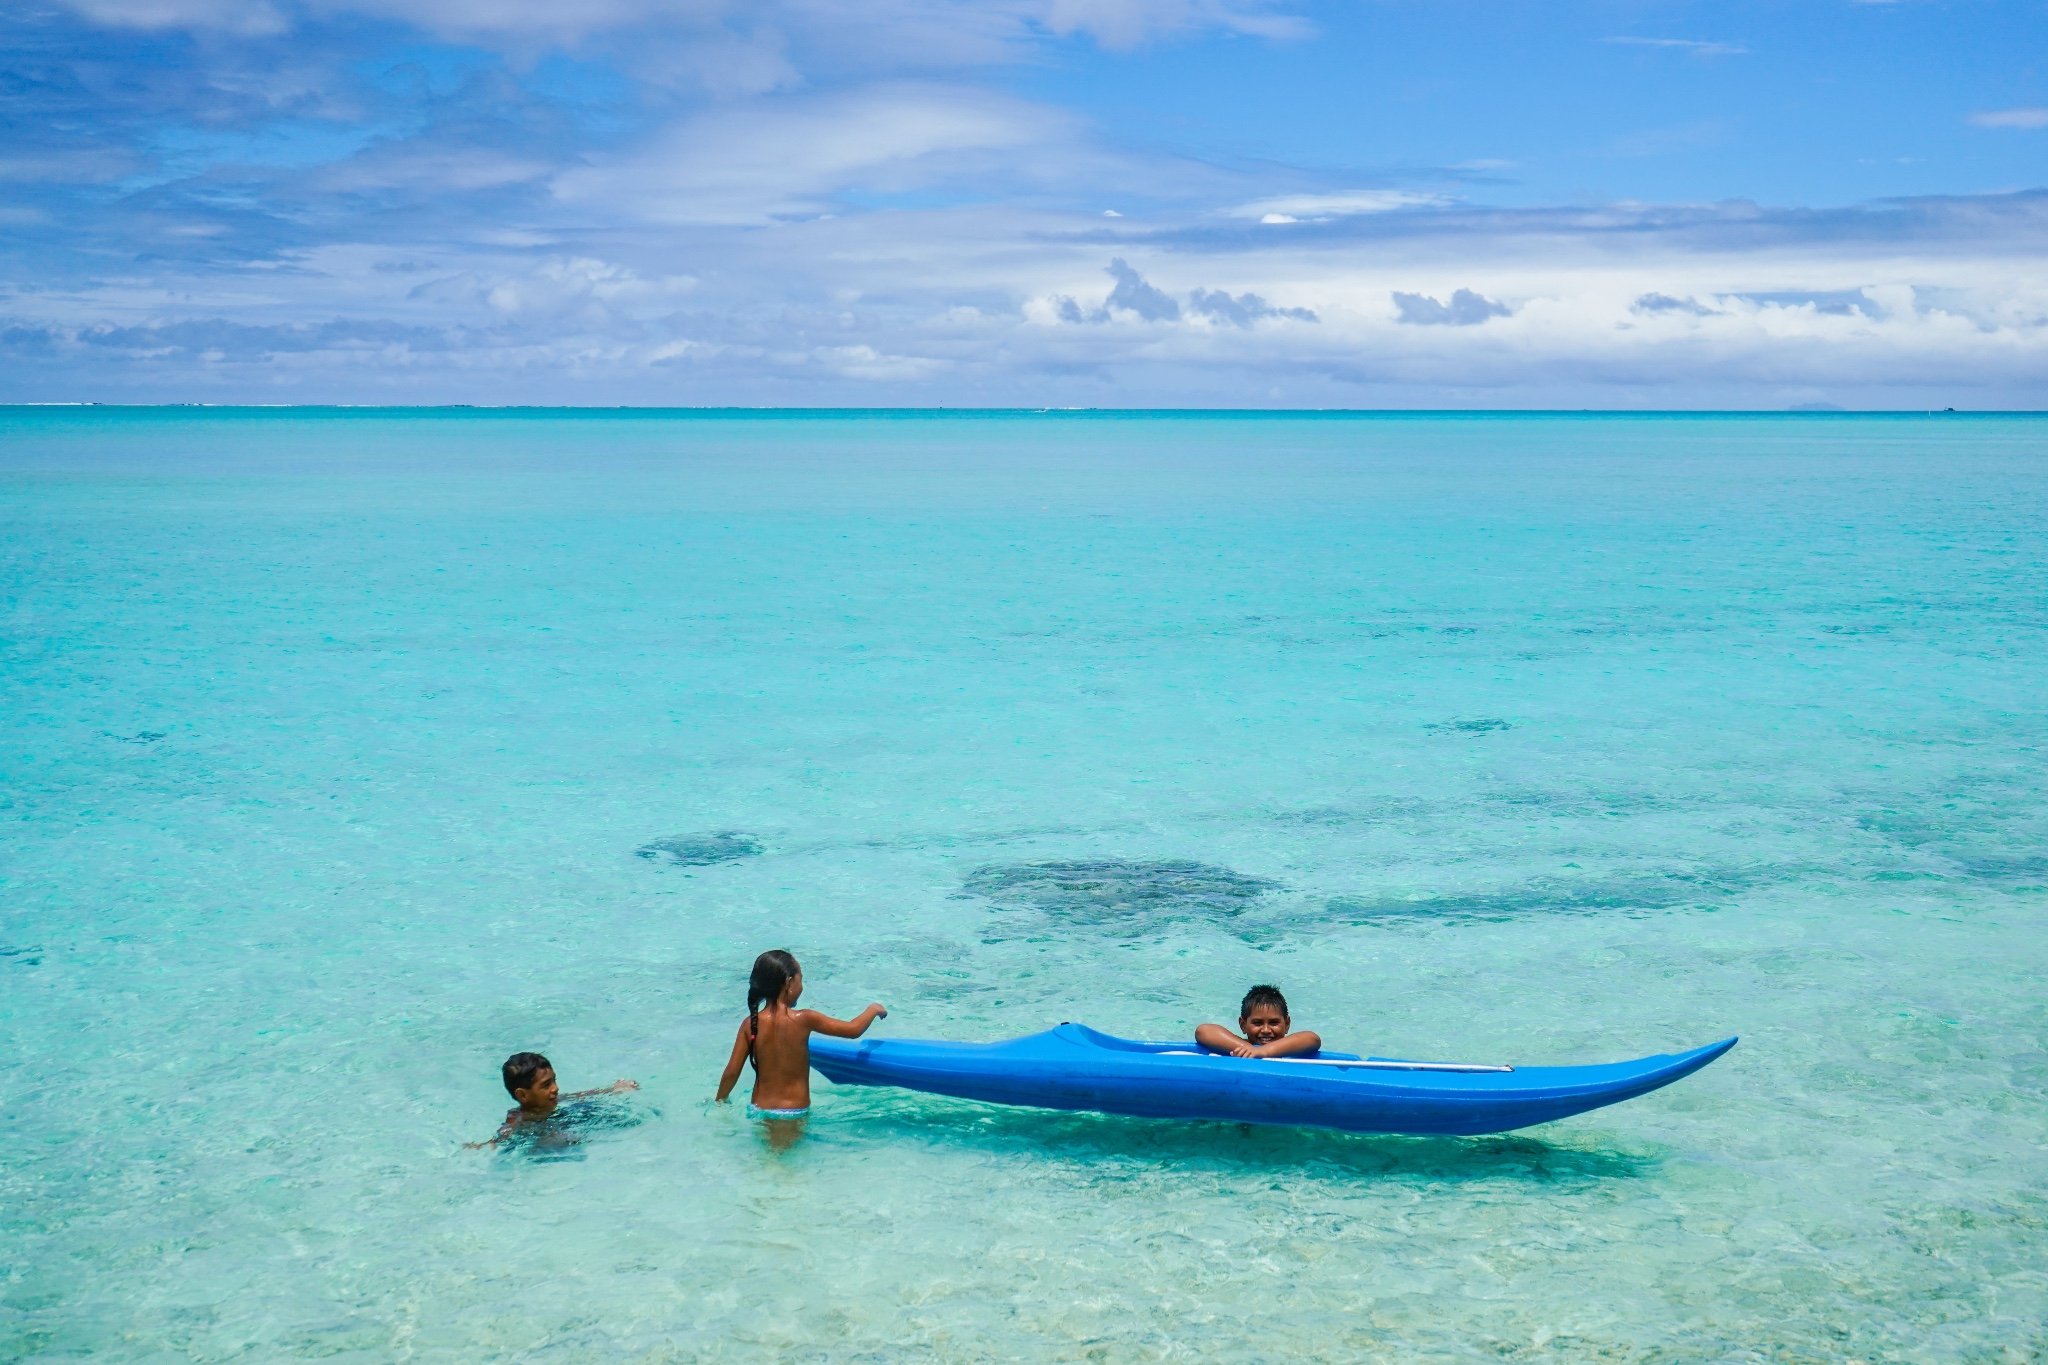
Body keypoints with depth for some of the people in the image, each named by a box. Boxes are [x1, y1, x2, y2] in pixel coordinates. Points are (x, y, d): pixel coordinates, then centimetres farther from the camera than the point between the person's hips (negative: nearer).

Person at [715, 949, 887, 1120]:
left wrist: (720, 1102, 18)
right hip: (794, 1113, -4)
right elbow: (853, 1030, -1)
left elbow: (732, 1072, 1)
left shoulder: (750, 1024, -1)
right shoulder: (803, 1020, -9)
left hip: (758, 1110, 4)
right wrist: (873, 1009, 18)